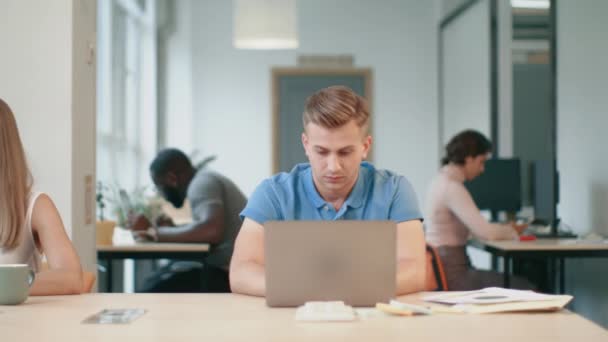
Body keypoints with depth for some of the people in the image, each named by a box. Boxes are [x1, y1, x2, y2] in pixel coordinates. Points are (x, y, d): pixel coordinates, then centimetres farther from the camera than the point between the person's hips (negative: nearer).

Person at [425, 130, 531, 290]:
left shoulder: (442, 180, 12)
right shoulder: (452, 187, -18)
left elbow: (475, 226, 20)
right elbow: (486, 232, -21)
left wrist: (506, 228, 9)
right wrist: (512, 231, -2)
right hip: (451, 273, -10)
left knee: (519, 284, 12)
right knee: (521, 288, -6)